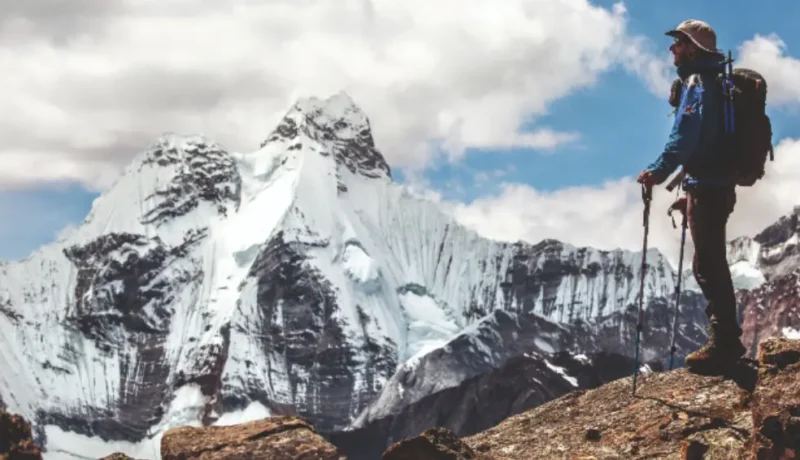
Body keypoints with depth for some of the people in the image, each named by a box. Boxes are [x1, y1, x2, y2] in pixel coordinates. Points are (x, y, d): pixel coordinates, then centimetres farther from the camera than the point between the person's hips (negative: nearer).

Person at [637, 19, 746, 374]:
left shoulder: (698, 82, -11)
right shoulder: (711, 83, 20)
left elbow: (687, 134, -28)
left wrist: (660, 170, -39)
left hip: (707, 186, -10)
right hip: (716, 185, 10)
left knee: (709, 265, -9)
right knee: (709, 265, 16)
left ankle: (723, 342, -8)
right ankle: (726, 340, 21)